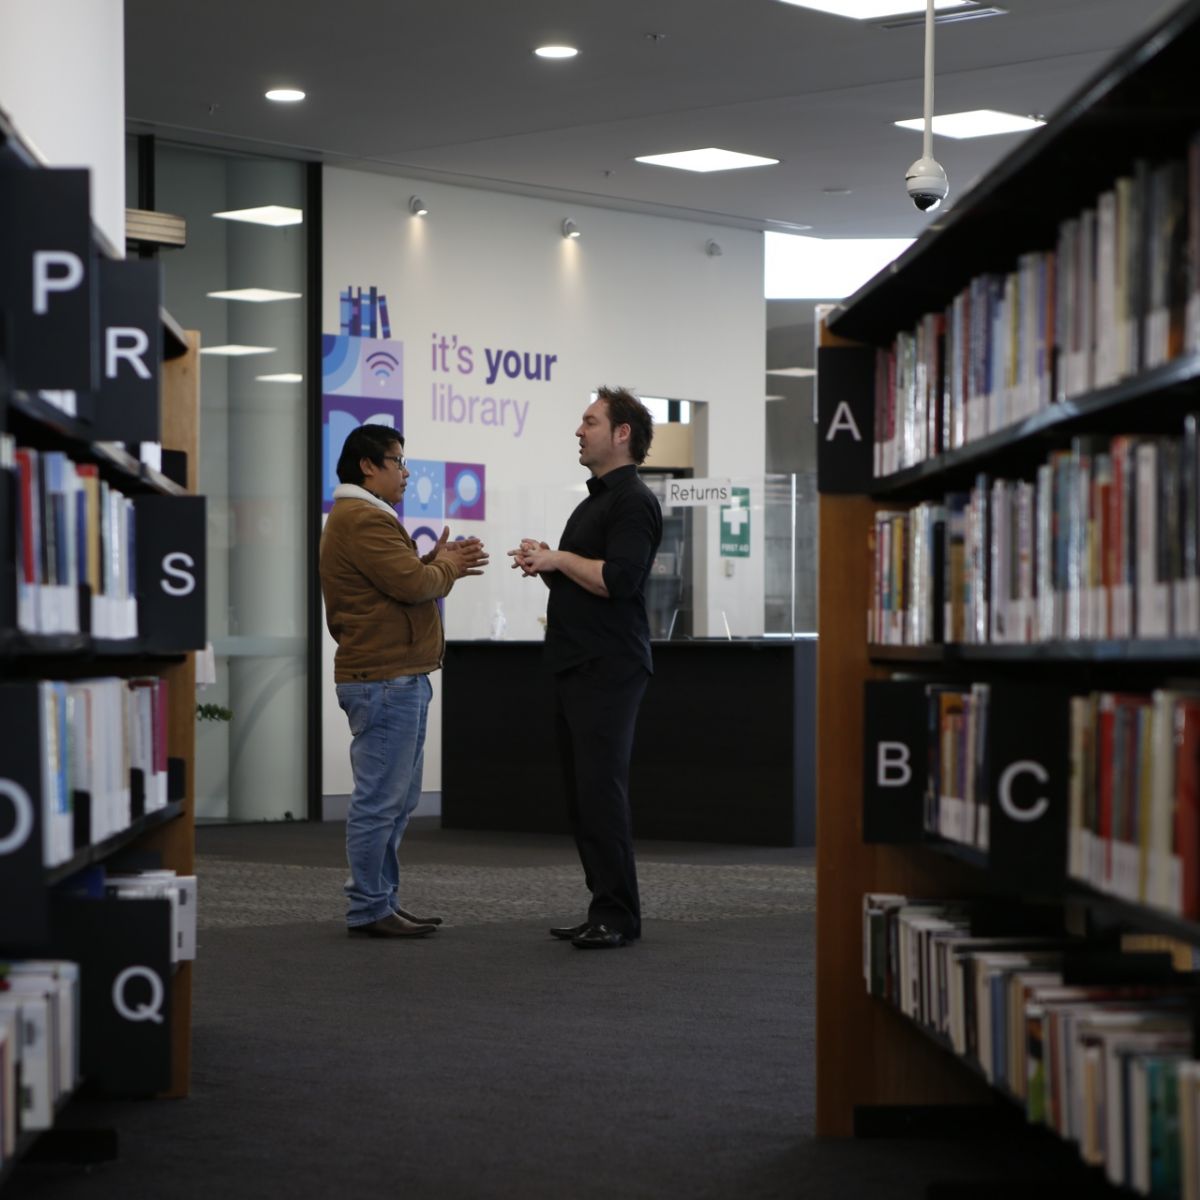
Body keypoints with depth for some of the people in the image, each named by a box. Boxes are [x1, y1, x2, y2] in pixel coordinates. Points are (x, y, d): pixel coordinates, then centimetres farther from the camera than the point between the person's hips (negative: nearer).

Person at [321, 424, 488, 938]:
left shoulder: (365, 518, 23)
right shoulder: (364, 521, -15)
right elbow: (412, 584, -21)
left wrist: (438, 563, 6)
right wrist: (446, 567, -2)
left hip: (399, 679, 12)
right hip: (385, 680, -12)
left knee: (396, 799, 14)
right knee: (380, 800, -8)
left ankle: (381, 902, 19)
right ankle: (369, 909, -4)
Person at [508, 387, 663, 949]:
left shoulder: (633, 502, -11)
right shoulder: (596, 500, 21)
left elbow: (618, 578, -23)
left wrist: (557, 558, -12)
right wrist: (545, 564, 9)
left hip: (609, 669, -10)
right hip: (577, 666, 10)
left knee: (601, 789, -11)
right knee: (583, 793, 9)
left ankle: (618, 916, -8)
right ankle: (604, 911, 14)